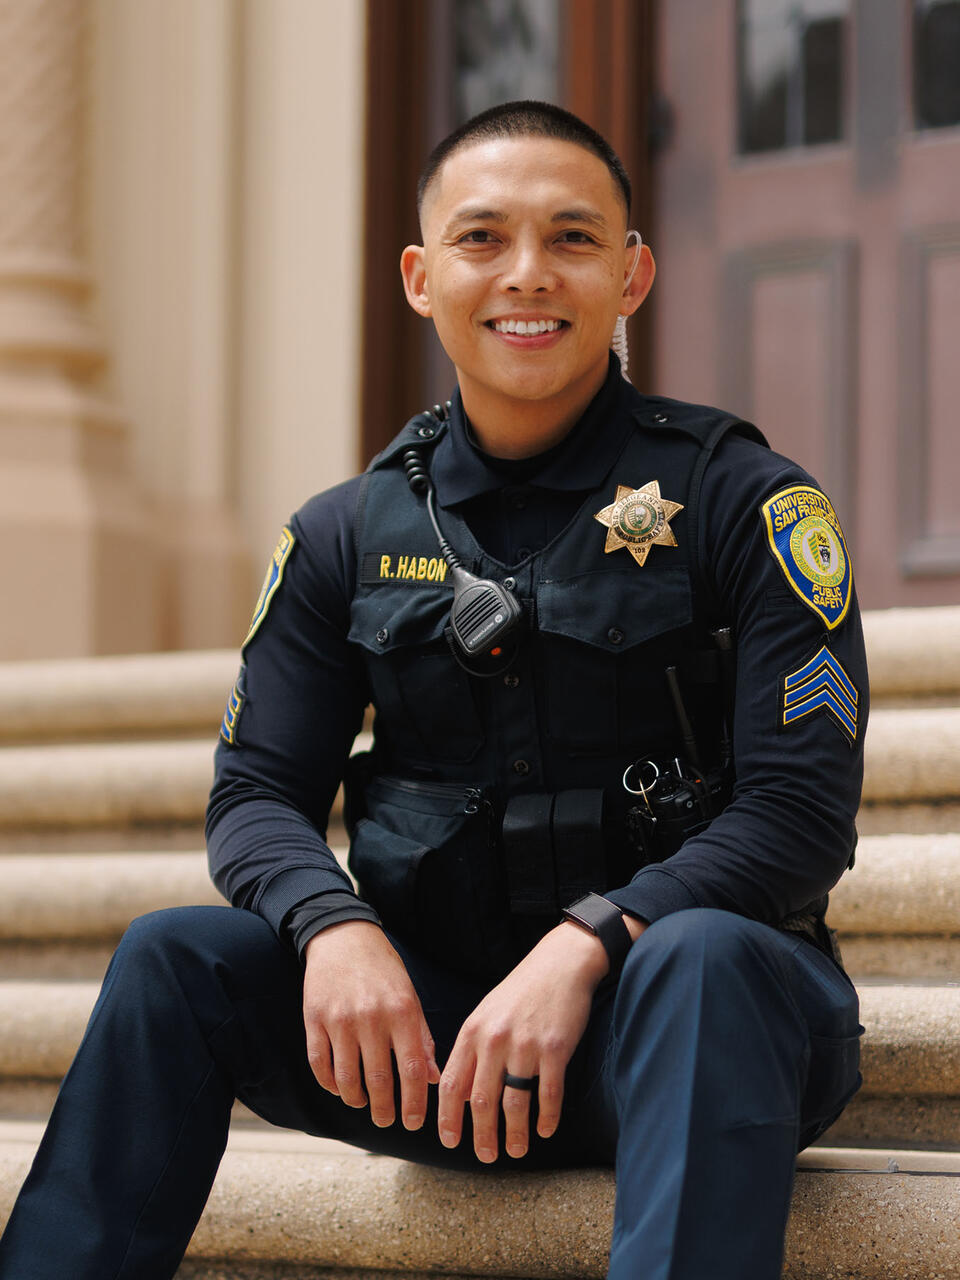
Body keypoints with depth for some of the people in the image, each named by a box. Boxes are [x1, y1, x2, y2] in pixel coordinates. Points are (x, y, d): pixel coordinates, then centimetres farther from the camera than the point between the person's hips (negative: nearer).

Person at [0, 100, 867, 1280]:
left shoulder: (742, 501, -2)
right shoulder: (347, 537, 9)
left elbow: (803, 809, -10)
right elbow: (257, 793, 6)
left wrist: (585, 947, -25)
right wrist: (334, 927, -18)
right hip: (438, 1032, 3)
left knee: (702, 960, -37)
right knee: (175, 957, -19)